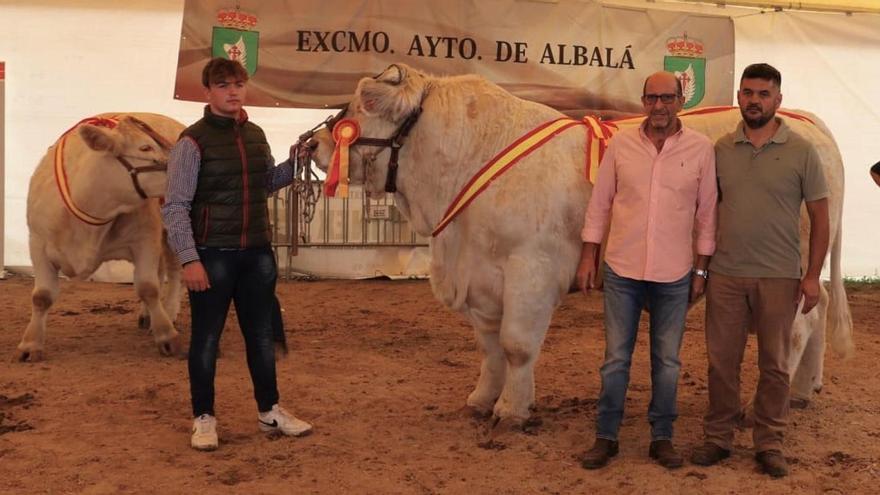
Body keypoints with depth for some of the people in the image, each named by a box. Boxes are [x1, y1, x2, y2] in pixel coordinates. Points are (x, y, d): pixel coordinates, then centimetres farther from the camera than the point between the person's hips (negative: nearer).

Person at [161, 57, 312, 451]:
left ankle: (269, 410, 29)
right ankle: (204, 418, 21)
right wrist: (189, 259, -21)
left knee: (261, 334, 15)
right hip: (212, 256, -6)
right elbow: (175, 206, -14)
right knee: (206, 339, 6)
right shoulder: (193, 141, -11)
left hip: (257, 254, 6)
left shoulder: (256, 136, 7)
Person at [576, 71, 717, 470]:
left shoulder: (701, 149, -3)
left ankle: (662, 437, 25)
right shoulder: (621, 143, -1)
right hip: (621, 271, 0)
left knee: (667, 361, 10)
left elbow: (707, 213, 2)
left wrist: (701, 269, 2)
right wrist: (588, 257, 2)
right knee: (616, 358, 7)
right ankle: (605, 436, 20)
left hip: (674, 275, 0)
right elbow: (599, 203, 4)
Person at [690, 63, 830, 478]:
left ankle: (769, 444, 21)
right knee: (721, 361, 8)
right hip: (726, 275, 2)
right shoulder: (721, 149, 5)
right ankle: (717, 438, 21)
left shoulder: (801, 151, -2)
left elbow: (820, 217, 0)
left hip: (779, 278, -2)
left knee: (774, 365, 8)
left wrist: (813, 276, -6)